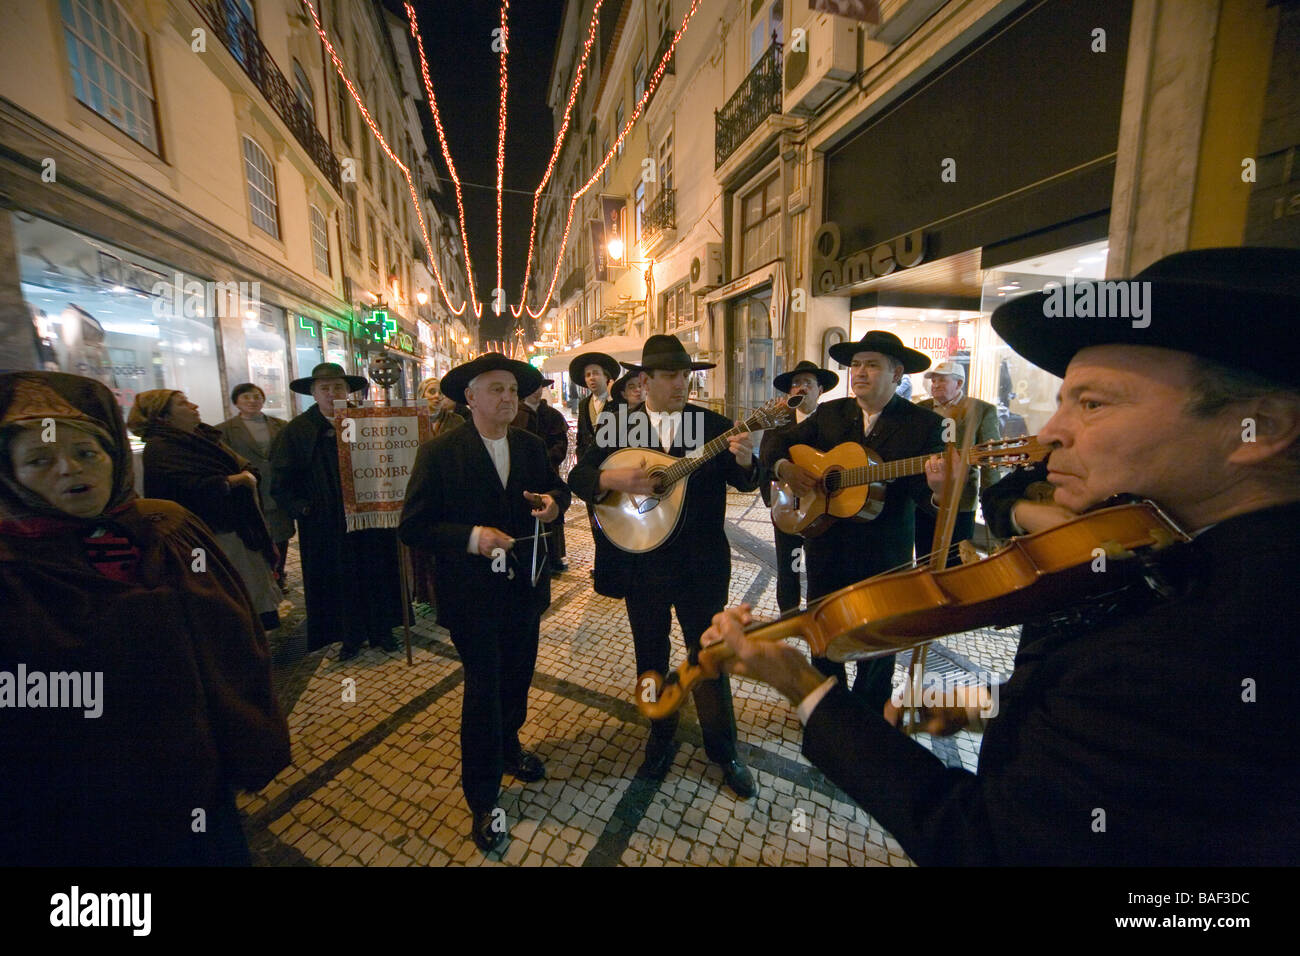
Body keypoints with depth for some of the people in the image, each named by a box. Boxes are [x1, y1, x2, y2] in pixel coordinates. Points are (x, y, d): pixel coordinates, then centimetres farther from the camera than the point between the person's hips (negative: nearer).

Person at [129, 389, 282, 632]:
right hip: (214, 536, -8)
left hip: (241, 528, 8)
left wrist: (248, 475, -9)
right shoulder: (159, 450, -13)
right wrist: (238, 479, -13)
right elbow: (199, 487, -25)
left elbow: (247, 466, 12)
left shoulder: (203, 436, 13)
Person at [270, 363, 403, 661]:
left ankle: (380, 630, 26)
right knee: (337, 580, 8)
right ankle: (349, 636, 24)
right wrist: (300, 507, -8)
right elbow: (281, 480, 1)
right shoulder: (297, 430, 0)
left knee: (375, 574, 10)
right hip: (326, 524, -1)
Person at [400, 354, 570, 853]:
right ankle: (483, 802, 27)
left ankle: (508, 746, 51)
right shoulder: (439, 452, -13)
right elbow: (413, 526, -13)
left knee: (518, 677, 21)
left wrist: (554, 501, -9)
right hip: (473, 593, -5)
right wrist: (470, 538, -27)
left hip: (526, 586, 5)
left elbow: (557, 486, 15)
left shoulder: (530, 445, 1)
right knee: (483, 689, 5)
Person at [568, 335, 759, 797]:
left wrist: (744, 462, -25)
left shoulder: (714, 424, -1)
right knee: (650, 655, 17)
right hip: (641, 562, 1)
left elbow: (745, 483, -3)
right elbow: (578, 476, -3)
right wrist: (611, 479, -23)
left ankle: (723, 749, 31)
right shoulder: (620, 427, 0)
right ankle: (660, 737, 41)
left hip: (701, 563, -1)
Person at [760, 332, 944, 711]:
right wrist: (785, 467, -15)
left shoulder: (923, 423, -8)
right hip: (825, 547, 3)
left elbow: (925, 493, -16)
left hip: (884, 555, -3)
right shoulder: (830, 413, 2)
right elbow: (779, 443, 6)